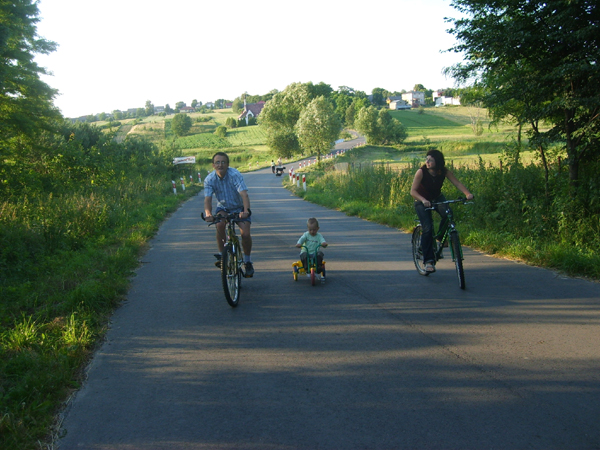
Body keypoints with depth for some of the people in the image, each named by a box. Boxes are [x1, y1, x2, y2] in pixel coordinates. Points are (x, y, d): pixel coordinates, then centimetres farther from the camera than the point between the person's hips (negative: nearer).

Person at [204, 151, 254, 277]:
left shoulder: (235, 175, -26)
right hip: (223, 207, 2)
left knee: (245, 234, -18)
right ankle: (222, 255, -13)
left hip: (239, 208, -2)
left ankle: (248, 262, 6)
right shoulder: (209, 179, -17)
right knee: (219, 224, -30)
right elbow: (208, 198, -25)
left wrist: (246, 211, -53)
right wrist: (208, 214, -45)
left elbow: (244, 194, -36)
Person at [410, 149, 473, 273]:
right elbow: (413, 191, -27)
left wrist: (467, 194, -40)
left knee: (447, 214, -29)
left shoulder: (444, 171, -15)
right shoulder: (421, 172, -24)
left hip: (437, 198, 3)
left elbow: (457, 183, -22)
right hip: (422, 201, -3)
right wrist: (423, 200, -46)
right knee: (428, 228, -18)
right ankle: (428, 260, -12)